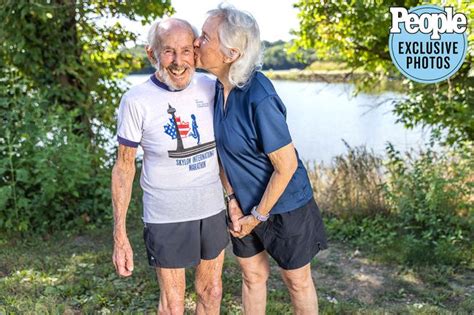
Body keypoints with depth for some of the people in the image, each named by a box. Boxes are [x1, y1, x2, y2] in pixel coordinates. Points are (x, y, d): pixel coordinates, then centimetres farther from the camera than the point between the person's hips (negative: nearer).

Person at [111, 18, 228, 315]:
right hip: (166, 216, -4)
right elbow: (124, 167, -8)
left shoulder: (210, 88, -3)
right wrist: (120, 235, -10)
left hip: (213, 209, 4)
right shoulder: (136, 100, -14)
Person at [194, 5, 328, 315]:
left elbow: (287, 166, -23)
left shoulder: (259, 98, -30)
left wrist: (257, 216, -14)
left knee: (297, 280, 16)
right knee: (252, 275, 22)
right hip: (245, 203, 7)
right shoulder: (219, 87, -7)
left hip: (283, 205, -6)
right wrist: (233, 200, -3)